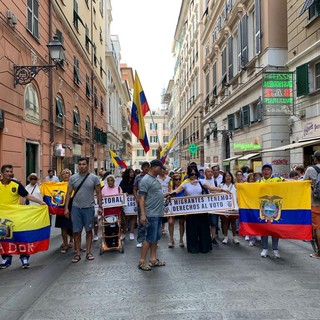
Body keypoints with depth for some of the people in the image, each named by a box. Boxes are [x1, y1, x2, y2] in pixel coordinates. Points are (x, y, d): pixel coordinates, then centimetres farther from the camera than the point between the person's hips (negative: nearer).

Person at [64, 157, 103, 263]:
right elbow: (69, 193, 5)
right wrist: (66, 208, 0)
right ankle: (78, 253, 14)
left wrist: (100, 206, -5)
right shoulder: (73, 178, 2)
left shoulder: (94, 178, -2)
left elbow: (98, 193, 1)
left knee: (88, 230, 9)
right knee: (76, 231, 4)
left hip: (89, 208, -1)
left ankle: (88, 252, 21)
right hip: (76, 207, 1)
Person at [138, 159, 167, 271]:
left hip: (158, 213, 10)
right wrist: (143, 214, -24)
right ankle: (142, 261, 6)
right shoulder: (145, 180, -14)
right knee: (150, 238, -5)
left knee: (156, 237, 14)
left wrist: (165, 195, 11)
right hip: (151, 214, -10)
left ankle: (153, 259, 24)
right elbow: (141, 198, -19)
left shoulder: (155, 179, 14)